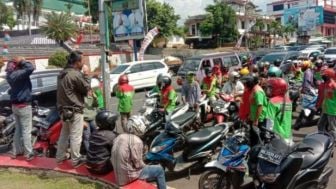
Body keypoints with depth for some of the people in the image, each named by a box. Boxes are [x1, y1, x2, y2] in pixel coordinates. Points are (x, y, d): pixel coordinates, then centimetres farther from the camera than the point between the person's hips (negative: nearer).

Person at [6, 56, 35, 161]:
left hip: (15, 105, 9)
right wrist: (22, 61, -17)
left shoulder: (10, 75, 5)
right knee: (26, 131, -1)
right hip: (24, 106, -9)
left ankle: (16, 151, 26)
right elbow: (31, 68, -32)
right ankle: (28, 154, 4)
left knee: (18, 129, 18)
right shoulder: (19, 74, -22)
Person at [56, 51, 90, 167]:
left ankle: (60, 156, 28)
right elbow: (86, 88, -12)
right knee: (75, 136, 0)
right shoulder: (75, 74, -20)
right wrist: (85, 75, -2)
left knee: (64, 134, 20)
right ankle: (76, 160, 9)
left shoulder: (62, 74, 10)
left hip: (63, 109, 9)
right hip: (74, 110, -9)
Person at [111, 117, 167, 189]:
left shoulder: (119, 137, 5)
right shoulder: (136, 141, -19)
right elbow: (138, 164, -20)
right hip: (129, 176, -8)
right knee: (159, 170, 5)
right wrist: (145, 166, 3)